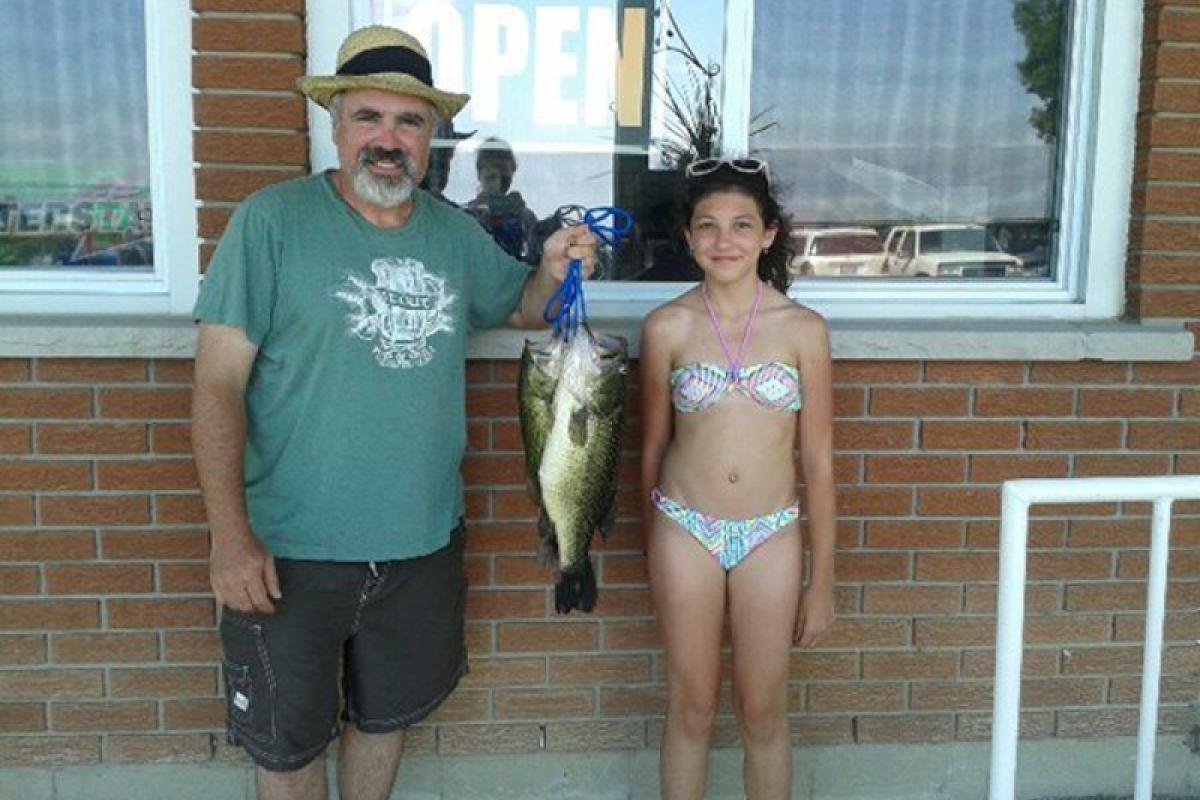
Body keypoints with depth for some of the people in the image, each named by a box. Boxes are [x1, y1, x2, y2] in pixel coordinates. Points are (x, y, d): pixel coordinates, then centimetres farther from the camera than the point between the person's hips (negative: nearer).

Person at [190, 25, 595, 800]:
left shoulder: (456, 233, 3)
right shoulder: (273, 220, -13)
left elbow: (520, 305, 18)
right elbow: (218, 383, -14)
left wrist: (553, 272, -7)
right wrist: (230, 536, -19)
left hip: (424, 542, 4)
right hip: (292, 551, -4)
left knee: (386, 715, 24)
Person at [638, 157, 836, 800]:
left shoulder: (802, 329, -5)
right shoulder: (667, 326, -5)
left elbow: (818, 462, -2)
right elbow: (653, 445, 5)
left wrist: (822, 582, 0)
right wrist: (655, 549, 12)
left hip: (770, 535, 0)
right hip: (686, 529, 0)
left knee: (763, 712, 12)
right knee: (691, 706, 13)